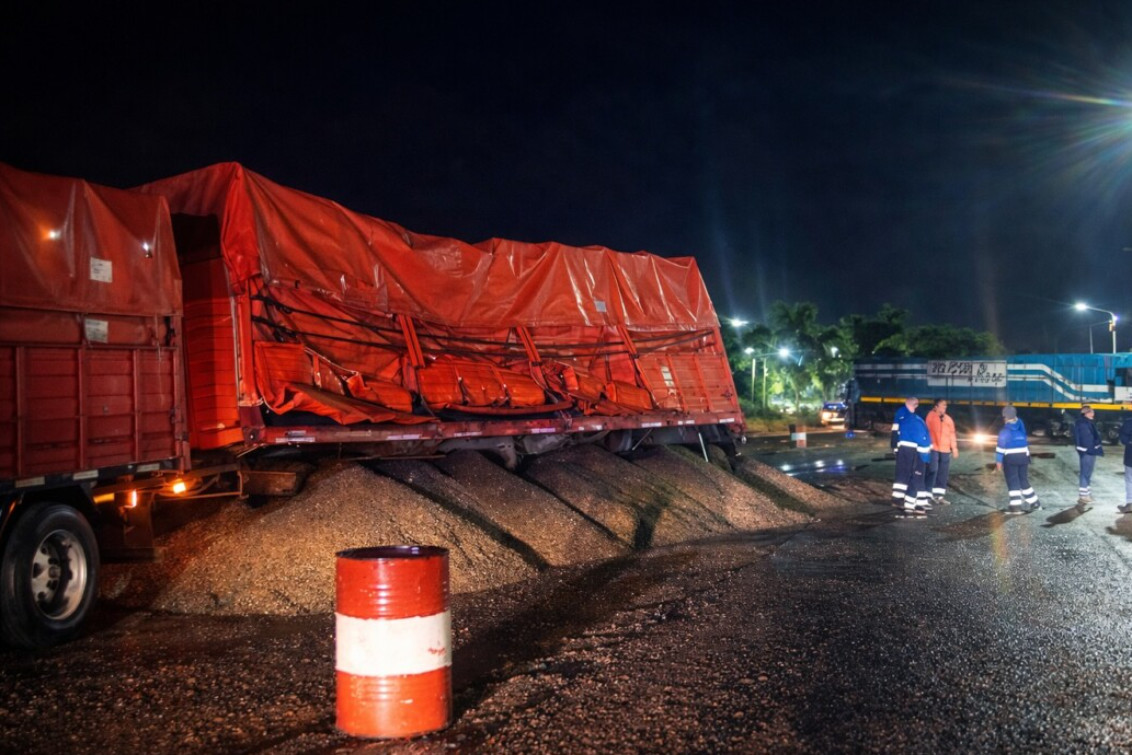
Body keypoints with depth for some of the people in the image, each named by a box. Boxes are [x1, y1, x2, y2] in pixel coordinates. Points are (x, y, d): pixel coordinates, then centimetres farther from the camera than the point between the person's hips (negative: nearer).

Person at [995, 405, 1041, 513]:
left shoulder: (1005, 430, -13)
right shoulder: (1021, 426, 2)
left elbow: (1001, 446, -13)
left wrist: (998, 461, -9)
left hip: (1010, 458, -5)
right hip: (1023, 456, 5)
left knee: (1012, 481, 0)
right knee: (1024, 480, 17)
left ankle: (1016, 505, -4)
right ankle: (1034, 502, 21)